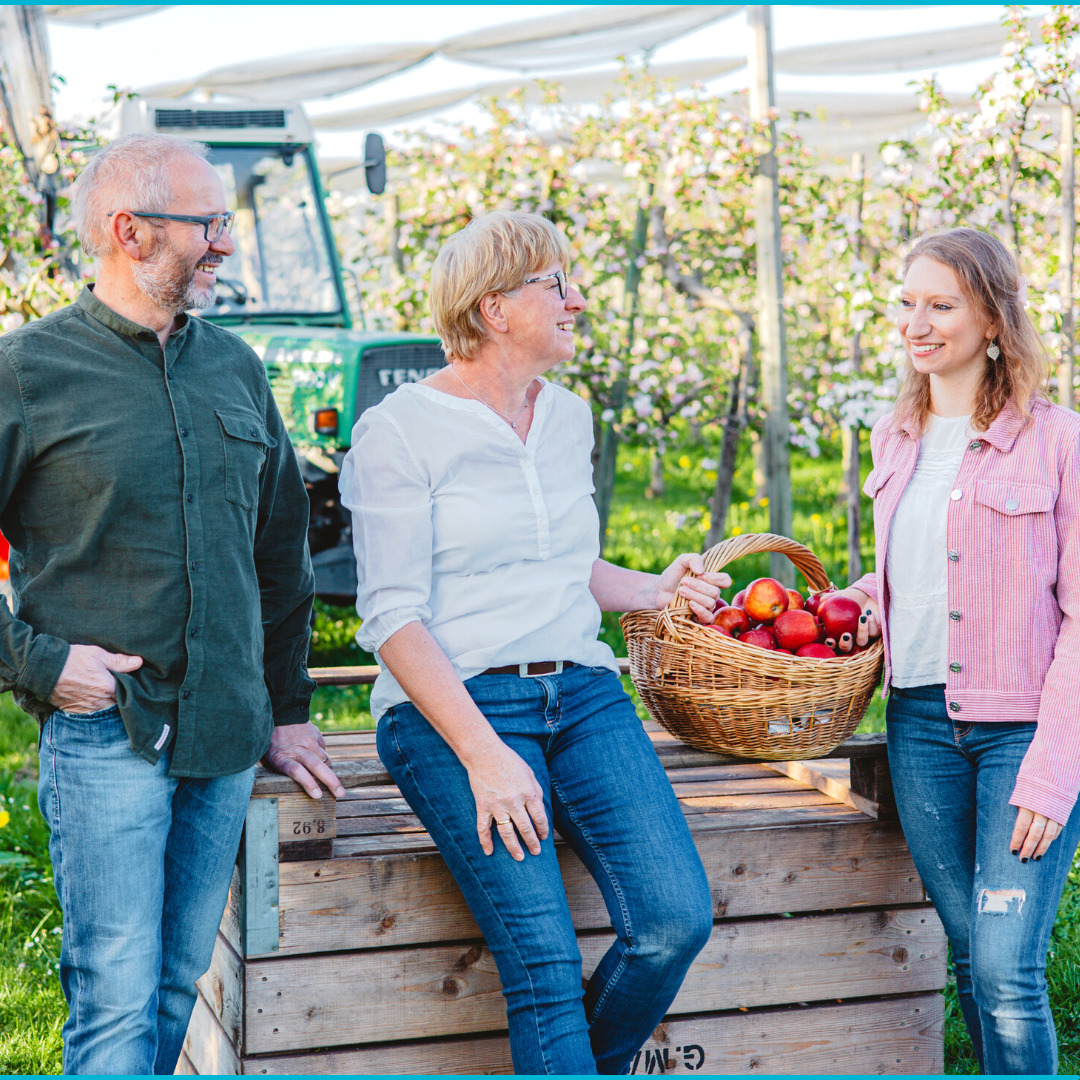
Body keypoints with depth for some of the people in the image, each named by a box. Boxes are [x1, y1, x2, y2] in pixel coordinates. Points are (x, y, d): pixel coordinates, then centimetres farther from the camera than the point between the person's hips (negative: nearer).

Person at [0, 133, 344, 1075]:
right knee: (118, 1001, -4)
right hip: (104, 733, -5)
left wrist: (287, 707, 18)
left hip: (227, 736, 5)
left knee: (178, 984, 13)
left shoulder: (235, 368, 11)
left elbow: (282, 546, 19)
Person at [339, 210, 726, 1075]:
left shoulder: (569, 417, 17)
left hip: (584, 694, 6)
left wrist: (655, 591, 10)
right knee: (547, 964, -20)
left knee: (677, 919, -13)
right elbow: (394, 616, -9)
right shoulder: (400, 430, -3)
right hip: (452, 708, -6)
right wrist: (483, 755, -17)